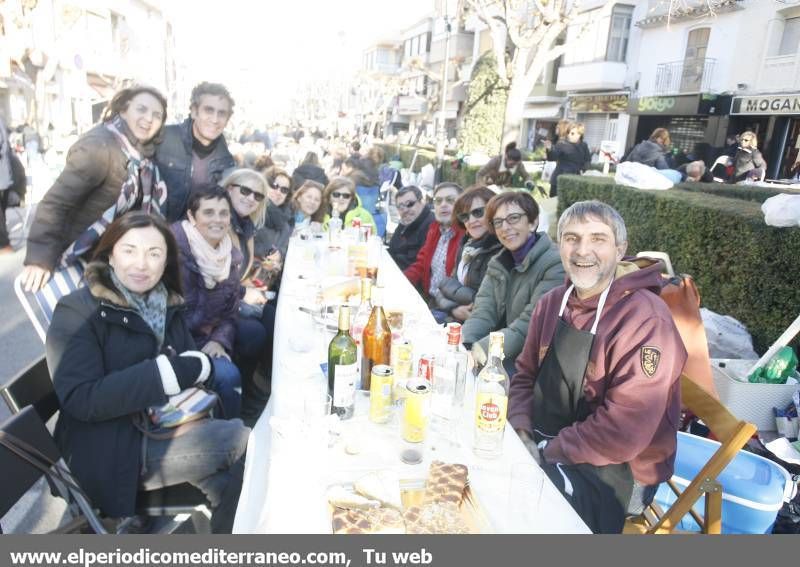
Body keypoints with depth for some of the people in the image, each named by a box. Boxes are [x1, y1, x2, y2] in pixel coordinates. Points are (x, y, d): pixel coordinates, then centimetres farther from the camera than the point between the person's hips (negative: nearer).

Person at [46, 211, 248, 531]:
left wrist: (196, 365, -17)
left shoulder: (167, 305, 8)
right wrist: (164, 373, -27)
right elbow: (79, 400, -20)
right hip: (112, 453, -6)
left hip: (164, 430, 6)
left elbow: (191, 360, 8)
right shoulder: (77, 312, -11)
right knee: (244, 441, -16)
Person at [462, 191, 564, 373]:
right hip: (497, 359, 6)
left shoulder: (555, 265, -12)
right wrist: (464, 346, -20)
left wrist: (483, 349, -31)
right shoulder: (497, 264, 12)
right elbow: (483, 312, 0)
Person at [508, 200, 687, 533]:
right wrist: (522, 434, -8)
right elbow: (525, 375, 9)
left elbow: (624, 432, -25)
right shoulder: (552, 303, 3)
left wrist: (546, 452, -18)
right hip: (540, 446, 7)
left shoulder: (645, 320, -21)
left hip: (614, 471, -6)